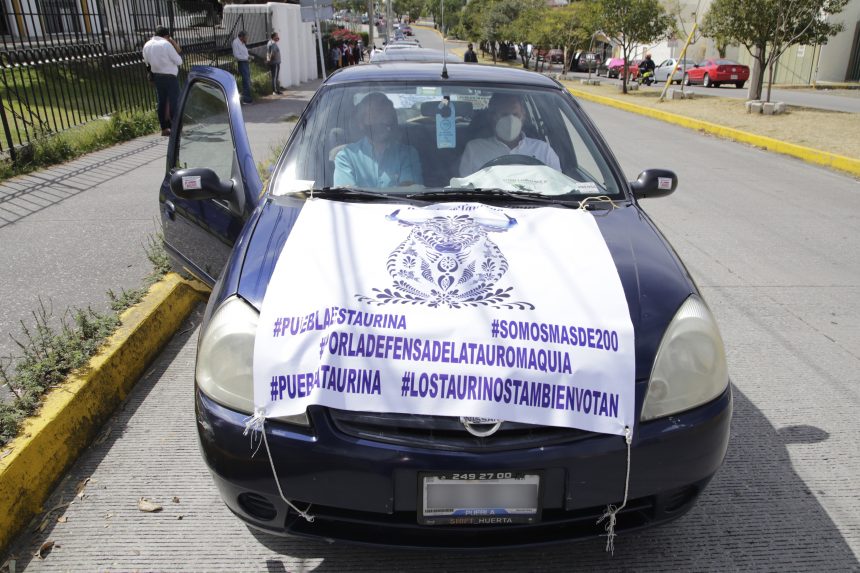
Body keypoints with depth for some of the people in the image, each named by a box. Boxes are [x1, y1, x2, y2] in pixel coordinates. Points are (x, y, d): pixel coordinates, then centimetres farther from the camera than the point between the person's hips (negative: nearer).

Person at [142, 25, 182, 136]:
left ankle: (164, 128, 14)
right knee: (174, 102, -3)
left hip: (156, 76, 7)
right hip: (170, 76, -7)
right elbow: (179, 61, -11)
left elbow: (147, 62, 13)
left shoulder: (147, 45, 6)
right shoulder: (166, 44, -15)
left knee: (161, 102, 11)